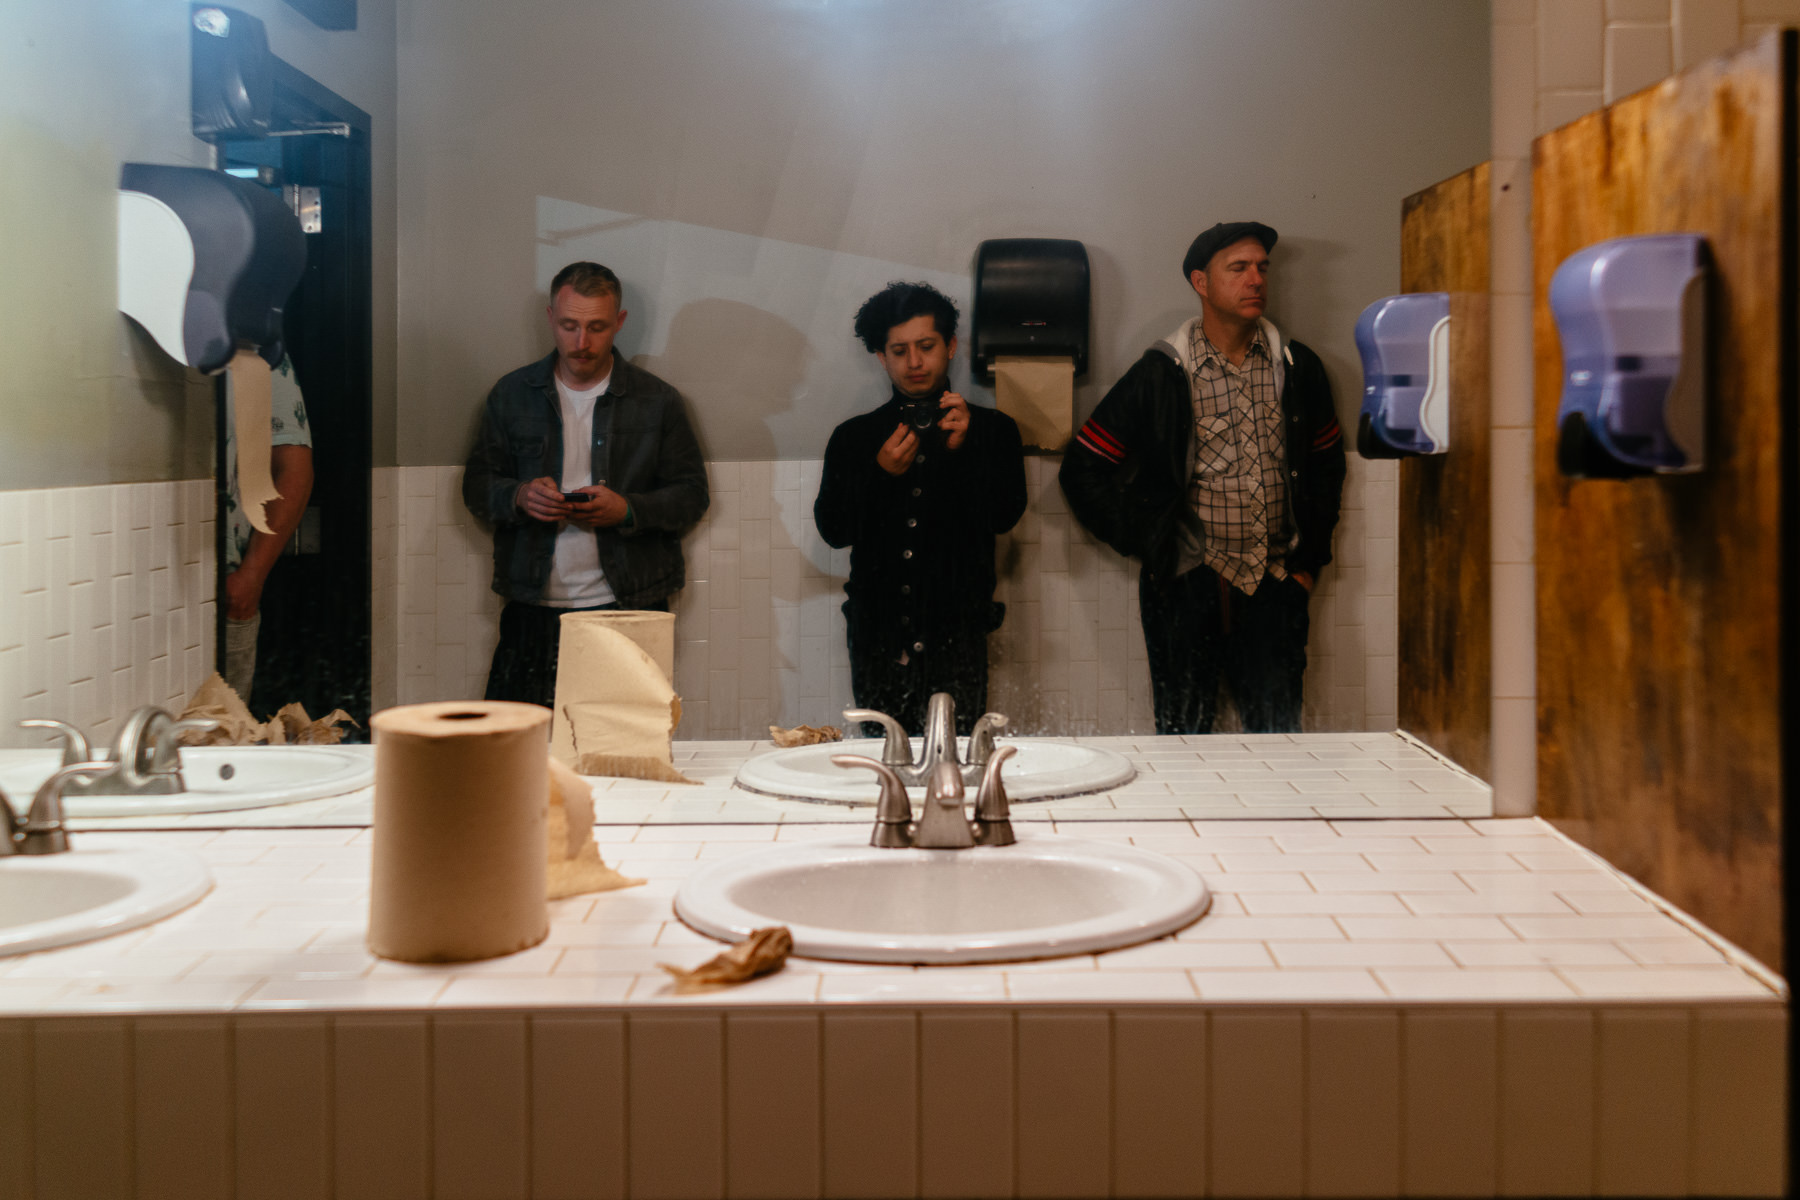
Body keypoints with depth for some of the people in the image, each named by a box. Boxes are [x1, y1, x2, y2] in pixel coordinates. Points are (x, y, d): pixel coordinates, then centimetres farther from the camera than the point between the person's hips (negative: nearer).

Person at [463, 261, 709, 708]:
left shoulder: (657, 400, 5)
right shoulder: (512, 394, 9)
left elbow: (691, 494, 6)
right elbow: (476, 486, 13)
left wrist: (627, 510, -13)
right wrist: (518, 497, -10)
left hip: (629, 608, -1)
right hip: (533, 612, 1)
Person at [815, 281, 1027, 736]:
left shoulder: (992, 430, 11)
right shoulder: (854, 437, 13)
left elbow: (1006, 515, -2)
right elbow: (832, 529, 4)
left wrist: (963, 449, -14)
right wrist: (880, 474, -10)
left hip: (956, 635, -1)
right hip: (879, 635, 1)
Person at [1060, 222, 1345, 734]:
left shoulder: (1297, 367, 6)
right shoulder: (1161, 374, -5)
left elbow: (1326, 463, 19)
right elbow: (1083, 470, -2)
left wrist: (1310, 557, 12)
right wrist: (1151, 546, -4)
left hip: (1273, 583, 3)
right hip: (1187, 586, -2)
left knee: (1279, 739, 2)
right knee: (1184, 739, 4)